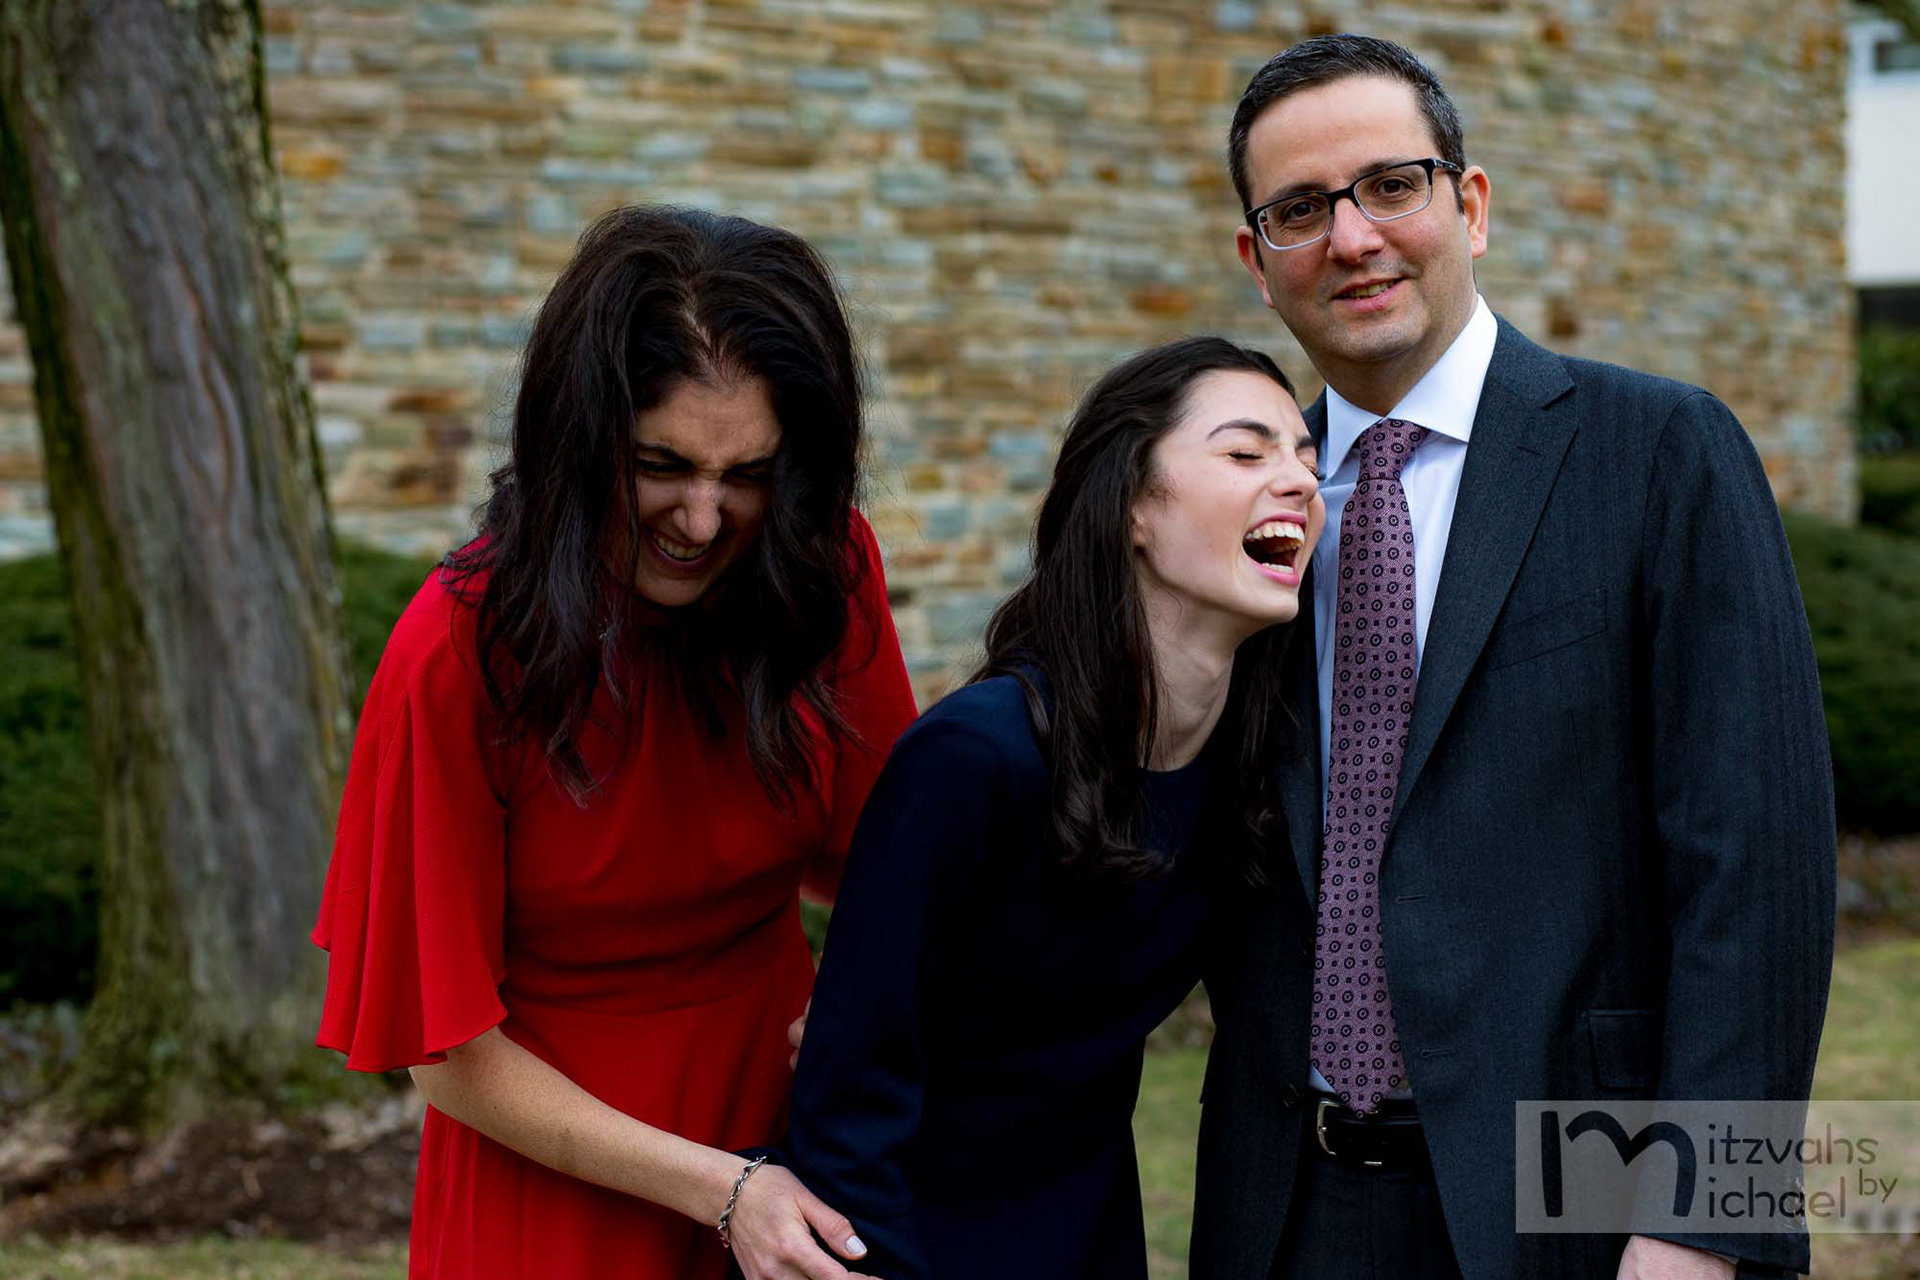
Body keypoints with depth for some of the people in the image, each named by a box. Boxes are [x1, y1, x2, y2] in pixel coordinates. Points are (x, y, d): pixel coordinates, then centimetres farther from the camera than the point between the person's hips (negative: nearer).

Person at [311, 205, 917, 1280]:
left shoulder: (828, 566, -12)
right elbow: (453, 1055, -16)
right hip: (556, 1190, -4)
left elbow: (872, 859, 0)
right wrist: (719, 1188, -22)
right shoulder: (459, 654, -23)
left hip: (781, 1110, 4)